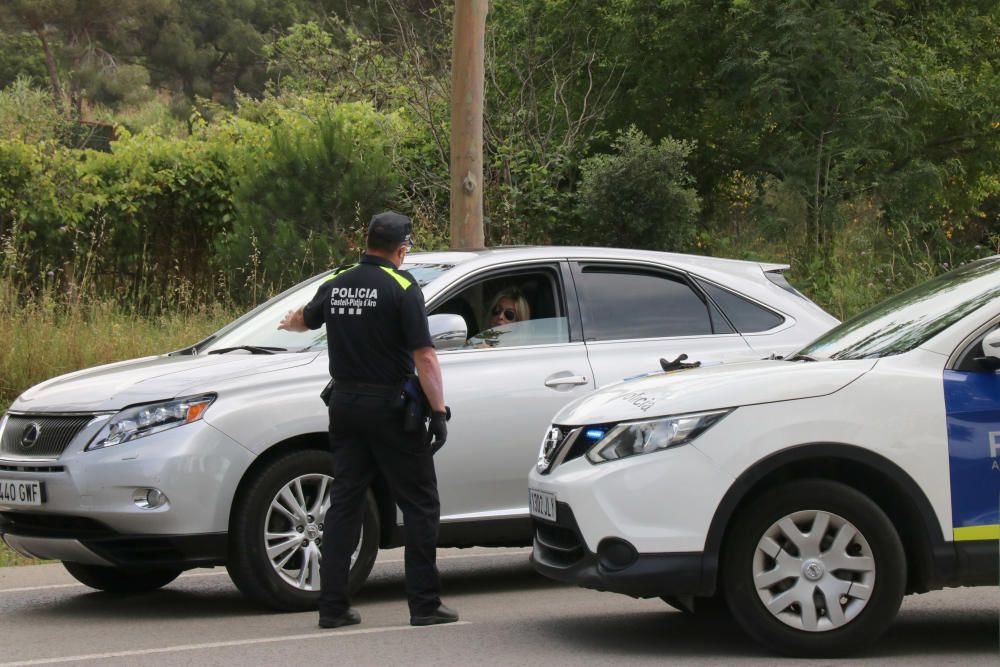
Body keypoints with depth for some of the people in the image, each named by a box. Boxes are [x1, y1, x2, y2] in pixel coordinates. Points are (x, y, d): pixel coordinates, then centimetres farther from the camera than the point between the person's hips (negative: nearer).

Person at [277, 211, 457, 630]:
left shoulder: (336, 285, 7)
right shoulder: (401, 288, -12)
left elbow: (304, 320, 28)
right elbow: (423, 356, -17)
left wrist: (288, 322, 52)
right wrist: (438, 411, -14)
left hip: (345, 404, 6)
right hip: (389, 407, -6)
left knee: (343, 503, 10)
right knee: (419, 505, 3)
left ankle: (333, 606, 8)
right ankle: (424, 604, 2)